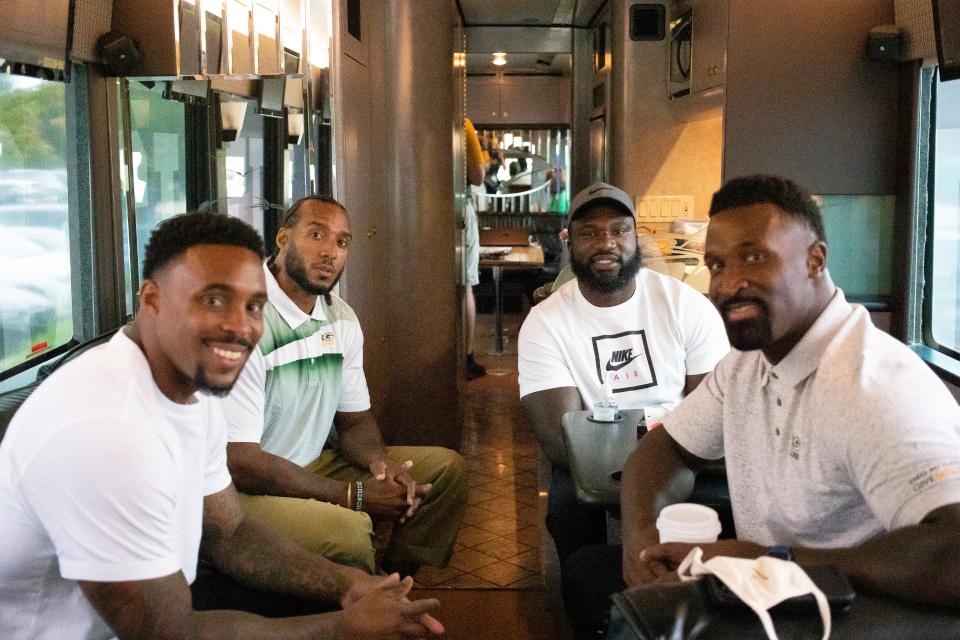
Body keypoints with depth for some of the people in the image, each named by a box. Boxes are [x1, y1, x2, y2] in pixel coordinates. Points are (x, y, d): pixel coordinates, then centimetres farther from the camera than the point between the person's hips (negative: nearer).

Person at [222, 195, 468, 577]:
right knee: (347, 529, -34)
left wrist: (379, 461, -11)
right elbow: (238, 460, -24)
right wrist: (354, 496, -20)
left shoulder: (341, 318, 6)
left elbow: (354, 418, 14)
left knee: (446, 468, 3)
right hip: (244, 489, -8)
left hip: (312, 466, 9)